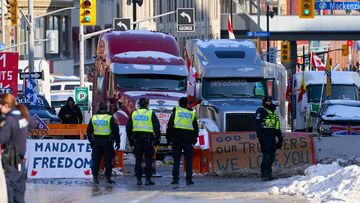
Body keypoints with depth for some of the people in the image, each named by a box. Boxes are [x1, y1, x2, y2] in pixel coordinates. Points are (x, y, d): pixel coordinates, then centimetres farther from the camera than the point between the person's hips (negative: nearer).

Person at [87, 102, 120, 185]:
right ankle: (108, 177, 0)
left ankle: (95, 177, 2)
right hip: (107, 142, -3)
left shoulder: (93, 118, 6)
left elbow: (89, 131, 12)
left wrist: (91, 141, 20)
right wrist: (117, 142, 1)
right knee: (108, 161, 2)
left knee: (96, 160, 5)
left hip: (96, 142, 3)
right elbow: (115, 130, -6)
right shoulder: (110, 118, -5)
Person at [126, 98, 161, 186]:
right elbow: (156, 127, -4)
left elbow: (128, 128, 13)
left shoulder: (134, 114, 10)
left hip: (137, 139, 3)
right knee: (148, 159, 1)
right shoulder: (150, 113, -1)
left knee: (138, 159, 7)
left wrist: (130, 140, 18)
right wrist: (157, 139, 2)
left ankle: (138, 179, 5)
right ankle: (148, 179, -4)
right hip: (148, 139, -3)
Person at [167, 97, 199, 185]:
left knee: (176, 160, 4)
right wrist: (194, 139, 21)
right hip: (188, 140, 1)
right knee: (189, 160, 5)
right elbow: (196, 128, 12)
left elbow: (169, 125, -1)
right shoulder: (192, 113, 8)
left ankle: (175, 179, 1)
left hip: (176, 140, -1)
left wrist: (168, 137, 4)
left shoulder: (175, 112, 2)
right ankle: (189, 179, -1)